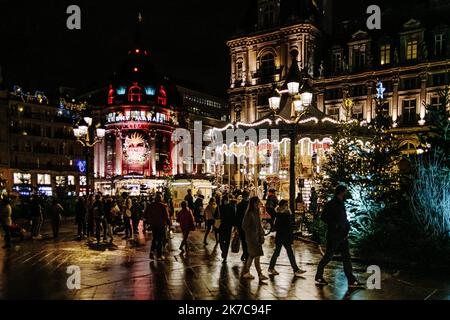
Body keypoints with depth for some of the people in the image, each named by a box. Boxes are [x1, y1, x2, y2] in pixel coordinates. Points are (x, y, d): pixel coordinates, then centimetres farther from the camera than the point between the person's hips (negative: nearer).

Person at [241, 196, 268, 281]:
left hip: (257, 237, 9)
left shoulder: (256, 212, 10)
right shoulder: (249, 214, -15)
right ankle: (260, 274, -3)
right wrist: (251, 234, -15)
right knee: (257, 256, -7)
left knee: (252, 255, 14)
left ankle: (246, 273, 24)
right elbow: (244, 226, -15)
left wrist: (261, 234, 9)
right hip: (252, 238, -9)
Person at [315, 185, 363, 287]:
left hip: (343, 236, 8)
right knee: (328, 256, 0)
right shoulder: (330, 204, -9)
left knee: (346, 257, 7)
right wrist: (335, 225, -19)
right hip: (333, 236, -8)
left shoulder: (341, 204, 15)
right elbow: (324, 217, -15)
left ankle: (351, 280, 10)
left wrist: (346, 228, 5)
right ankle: (318, 277, 14)